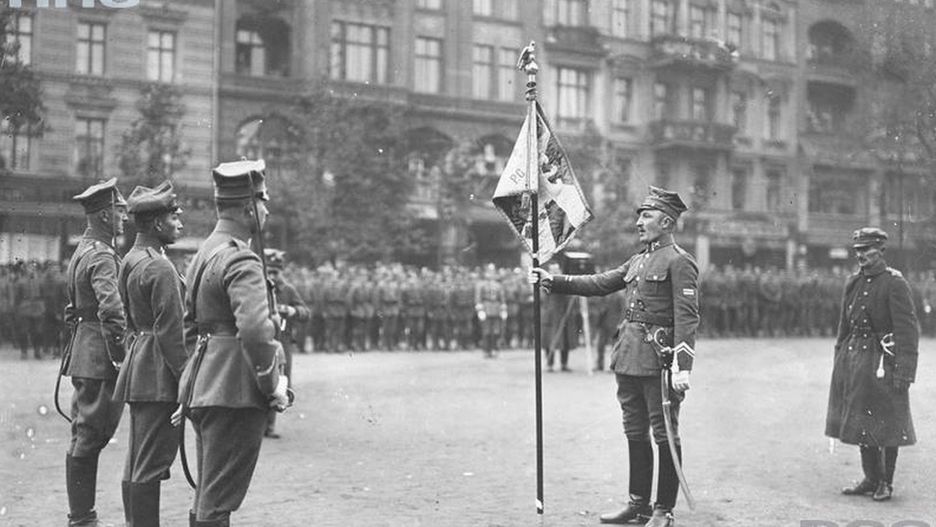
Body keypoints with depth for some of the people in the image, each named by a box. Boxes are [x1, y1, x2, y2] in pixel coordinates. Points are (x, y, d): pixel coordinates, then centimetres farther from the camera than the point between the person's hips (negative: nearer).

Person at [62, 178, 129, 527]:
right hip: (99, 357, -10)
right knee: (88, 436, -4)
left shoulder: (83, 250, 16)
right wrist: (123, 357, -20)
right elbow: (111, 311, -27)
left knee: (86, 436, 14)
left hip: (84, 354, 10)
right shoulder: (102, 256, -16)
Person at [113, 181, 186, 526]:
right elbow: (171, 331, -19)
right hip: (159, 373, -10)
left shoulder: (129, 261, 13)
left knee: (136, 462, 16)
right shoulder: (160, 268, -17)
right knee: (151, 464, -6)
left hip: (138, 368, 10)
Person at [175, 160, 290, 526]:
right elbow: (255, 330, -29)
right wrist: (273, 385, -16)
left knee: (207, 496, 18)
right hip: (234, 394, -10)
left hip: (203, 390, 10)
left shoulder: (203, 254, 15)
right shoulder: (241, 260, -16)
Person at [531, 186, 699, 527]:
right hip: (628, 358, 8)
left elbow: (687, 318, -15)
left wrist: (683, 368, -21)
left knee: (664, 435, 1)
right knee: (635, 433, 13)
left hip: (658, 359, -8)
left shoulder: (679, 262, -8)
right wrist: (552, 281, 9)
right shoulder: (637, 261, 17)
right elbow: (599, 283, 17)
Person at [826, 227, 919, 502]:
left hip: (882, 360, -7)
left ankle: (886, 483, 14)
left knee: (886, 424, 2)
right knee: (860, 423, 12)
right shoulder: (853, 283, 10)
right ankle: (871, 479, 23)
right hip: (854, 358, 7)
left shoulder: (894, 283, -11)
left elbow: (908, 329, -14)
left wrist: (904, 370, -19)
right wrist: (840, 362, 15)